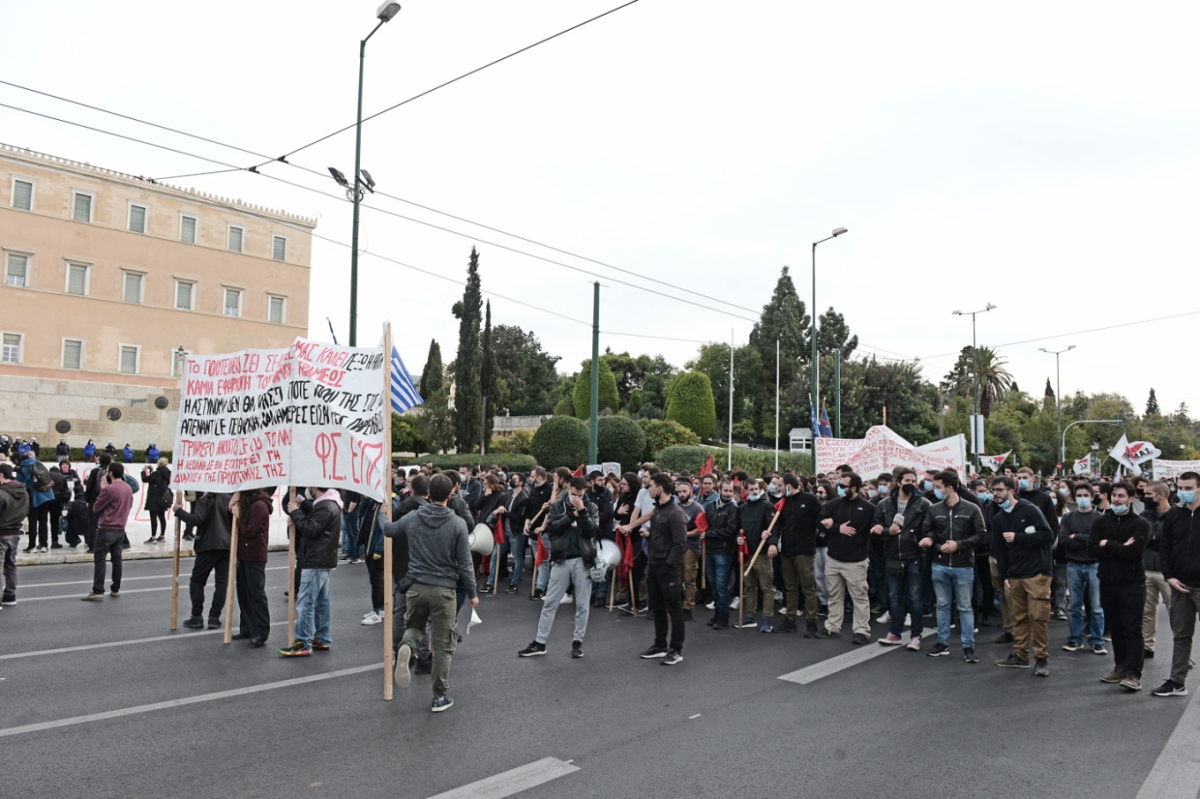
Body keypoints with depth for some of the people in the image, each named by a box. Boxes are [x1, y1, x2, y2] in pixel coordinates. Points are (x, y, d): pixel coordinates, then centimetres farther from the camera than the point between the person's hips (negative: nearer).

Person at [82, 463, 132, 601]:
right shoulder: (128, 488, 7)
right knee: (116, 557, 13)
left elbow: (96, 508, -8)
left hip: (106, 529, -8)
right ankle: (116, 589, 17)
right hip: (120, 528, 8)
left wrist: (102, 489, -1)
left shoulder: (109, 489, -17)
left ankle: (98, 591, -8)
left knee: (99, 558, -5)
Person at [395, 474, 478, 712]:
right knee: (443, 645, 9)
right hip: (444, 590, -2)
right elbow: (465, 563, -6)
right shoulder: (457, 523, -9)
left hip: (415, 587, 2)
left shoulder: (411, 518, -1)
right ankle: (440, 697, 16)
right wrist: (472, 593, 6)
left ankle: (406, 647, -9)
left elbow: (388, 530, 20)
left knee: (413, 626, 26)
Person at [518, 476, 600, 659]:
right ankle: (539, 642, 11)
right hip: (561, 560, 0)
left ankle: (578, 641, 19)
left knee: (582, 604, 6)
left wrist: (582, 511, -17)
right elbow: (552, 528, -9)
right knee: (550, 603, 4)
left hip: (583, 560, 0)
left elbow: (593, 532, -9)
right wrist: (572, 514, -14)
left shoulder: (591, 508, 2)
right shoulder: (557, 505, 3)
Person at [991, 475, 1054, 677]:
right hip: (1014, 575, 6)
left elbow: (1048, 535, -15)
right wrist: (1004, 576, 7)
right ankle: (1020, 655, 20)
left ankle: (1042, 659, 5)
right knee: (1019, 617, 10)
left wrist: (1018, 537, -18)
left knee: (1038, 617, -5)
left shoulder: (1029, 510, -8)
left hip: (1037, 573, -6)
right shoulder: (998, 519, 11)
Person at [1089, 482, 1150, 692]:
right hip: (1108, 582, 4)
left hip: (1132, 583, -4)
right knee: (1116, 627, 11)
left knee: (1132, 629, -6)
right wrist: (1120, 548, -13)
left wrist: (1107, 544, -8)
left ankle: (1134, 674, -5)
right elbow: (1092, 550, -6)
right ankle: (1121, 667, 21)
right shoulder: (1101, 522, 6)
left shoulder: (1140, 524, -4)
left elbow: (1133, 551, -18)